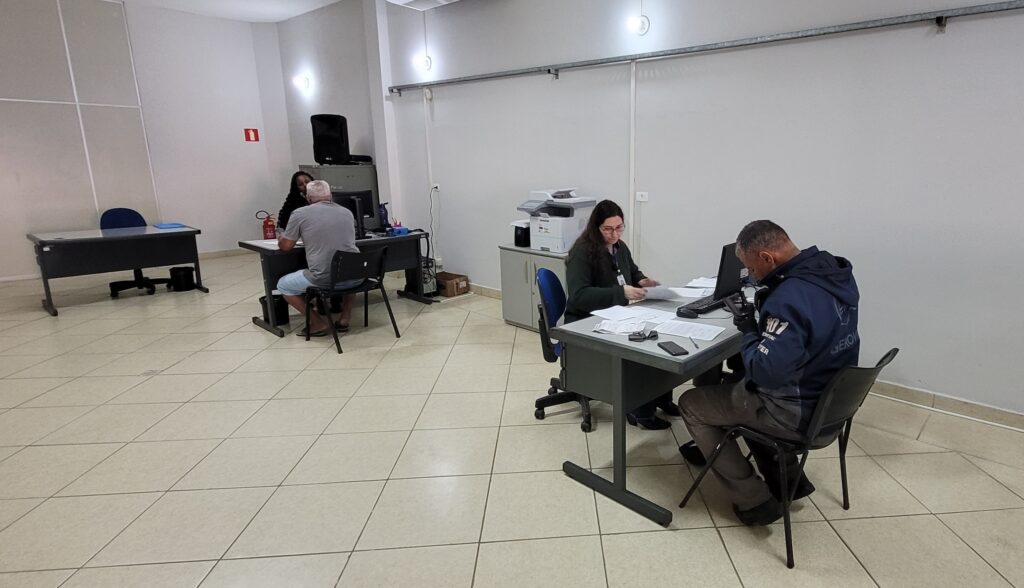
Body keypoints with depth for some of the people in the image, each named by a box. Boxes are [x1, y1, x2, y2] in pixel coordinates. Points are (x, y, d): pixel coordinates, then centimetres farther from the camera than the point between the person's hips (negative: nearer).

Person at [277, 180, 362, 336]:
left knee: (283, 285, 21)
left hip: (323, 280, -4)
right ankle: (345, 317, 25)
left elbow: (285, 246, 9)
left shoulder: (300, 214, 0)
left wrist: (280, 239, 33)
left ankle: (317, 323, 10)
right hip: (355, 277, 4)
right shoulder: (347, 212, 13)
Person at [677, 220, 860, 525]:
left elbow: (765, 371, -32)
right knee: (735, 385, 30)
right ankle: (786, 478, 31)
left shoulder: (790, 297, -32)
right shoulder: (836, 273, -3)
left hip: (798, 412, -9)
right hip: (831, 400, 9)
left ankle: (754, 501, 10)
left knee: (691, 404, 5)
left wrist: (750, 331, -15)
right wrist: (769, 306, 0)